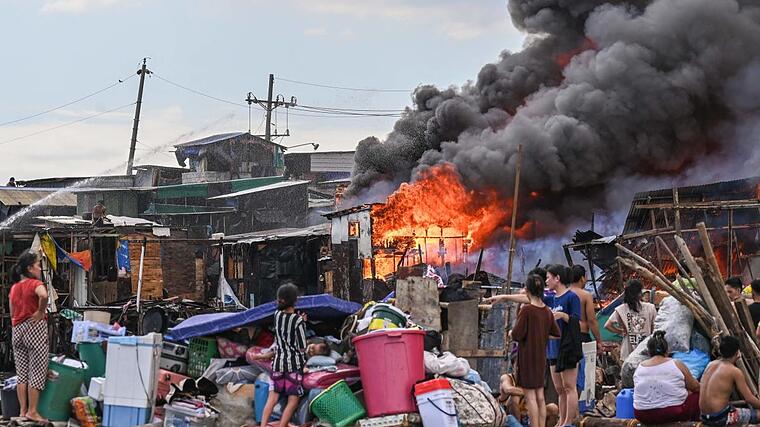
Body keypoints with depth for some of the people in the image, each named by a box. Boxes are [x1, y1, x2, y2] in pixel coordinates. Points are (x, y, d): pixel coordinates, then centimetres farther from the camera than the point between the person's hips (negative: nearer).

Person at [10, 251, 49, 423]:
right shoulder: (35, 284, -10)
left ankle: (23, 410, 11)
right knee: (37, 373, -2)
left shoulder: (14, 287, 13)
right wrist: (41, 312, -17)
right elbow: (43, 295, -32)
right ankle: (32, 412, -3)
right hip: (34, 329, -7)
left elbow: (12, 313, 17)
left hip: (17, 330, 7)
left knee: (22, 373, 10)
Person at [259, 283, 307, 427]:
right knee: (293, 400, 1)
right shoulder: (299, 320, -13)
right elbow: (303, 348, -10)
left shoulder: (277, 315, 1)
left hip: (278, 362, 4)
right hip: (294, 363, -4)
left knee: (272, 397, 4)